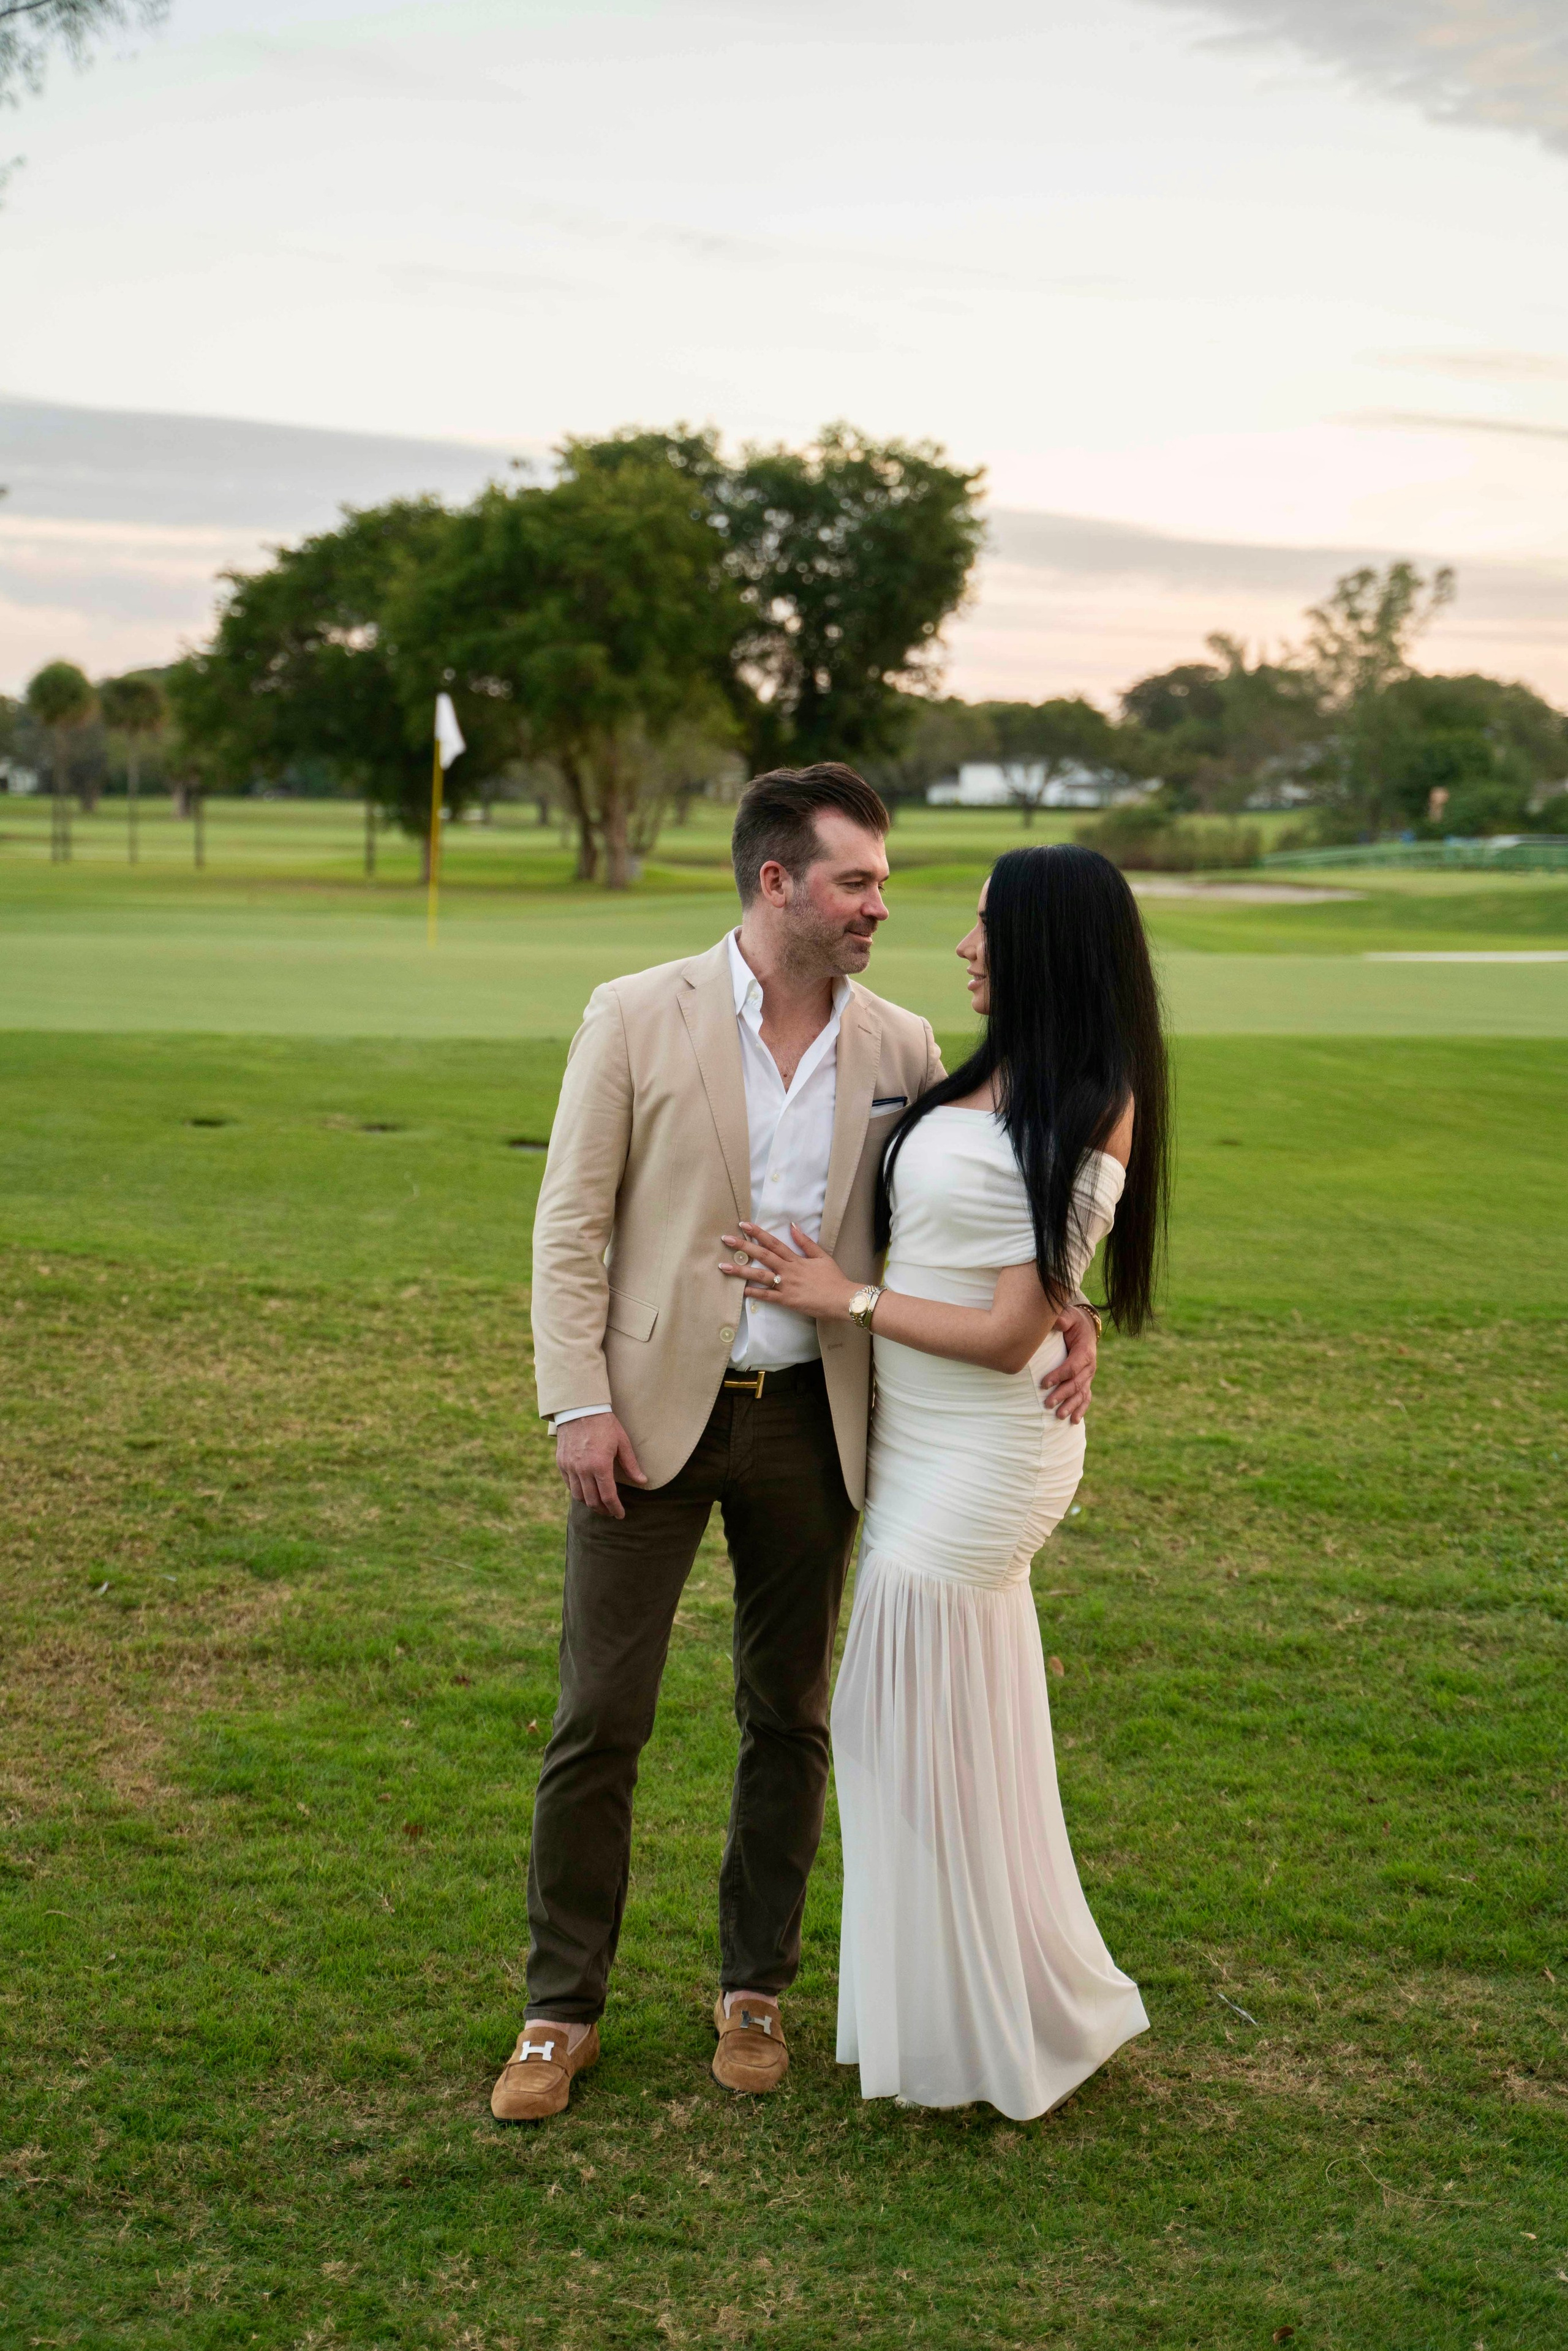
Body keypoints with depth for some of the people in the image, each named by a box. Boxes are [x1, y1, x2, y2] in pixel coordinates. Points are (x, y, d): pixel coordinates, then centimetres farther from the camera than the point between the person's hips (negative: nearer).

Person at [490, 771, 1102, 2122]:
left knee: (790, 1719, 12)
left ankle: (755, 1989, 29)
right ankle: (563, 2010, 17)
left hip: (809, 1423, 3)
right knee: (600, 1720, 2)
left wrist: (1058, 1305, -11)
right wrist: (578, 1403, -11)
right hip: (654, 1414, -2)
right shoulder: (638, 1019, -5)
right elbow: (571, 1224, -4)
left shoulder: (901, 1049, 3)